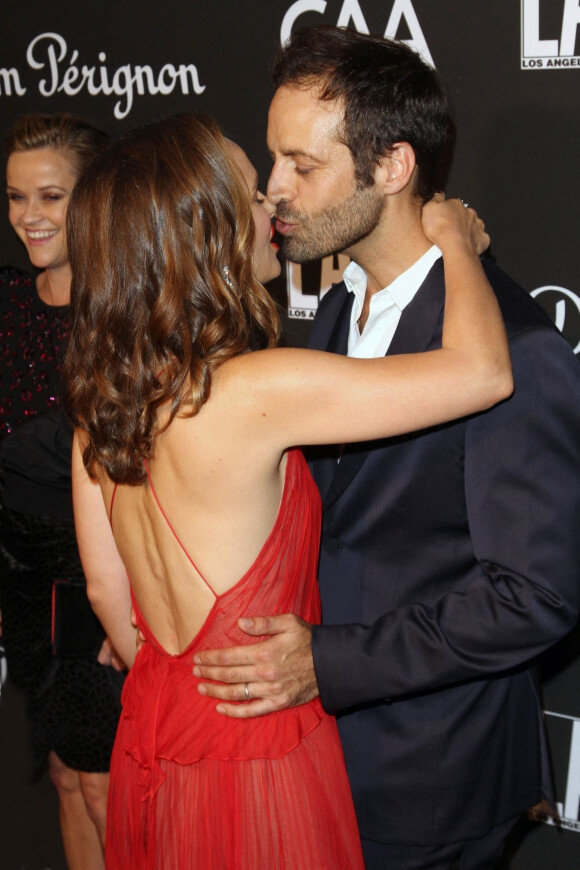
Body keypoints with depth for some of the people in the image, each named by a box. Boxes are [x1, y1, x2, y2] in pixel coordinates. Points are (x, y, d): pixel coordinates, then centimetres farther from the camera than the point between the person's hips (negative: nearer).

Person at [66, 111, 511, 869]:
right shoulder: (254, 392, -27)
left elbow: (106, 585, 5)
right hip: (256, 757, -7)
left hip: (151, 735, 7)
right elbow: (483, 372, -26)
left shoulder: (103, 389, -4)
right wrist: (455, 239, -8)